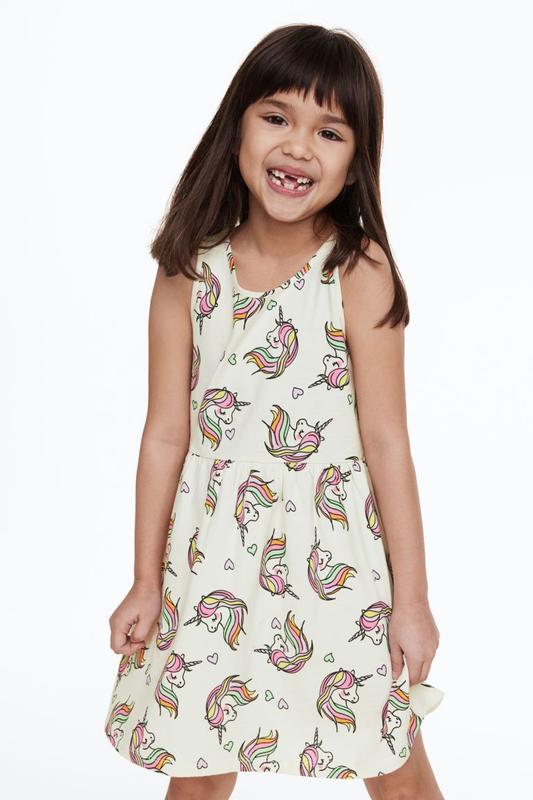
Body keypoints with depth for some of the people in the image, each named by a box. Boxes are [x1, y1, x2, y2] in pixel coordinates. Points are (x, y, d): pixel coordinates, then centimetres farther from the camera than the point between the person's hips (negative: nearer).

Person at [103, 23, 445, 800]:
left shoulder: (359, 271, -9)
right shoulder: (189, 272, -3)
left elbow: (386, 441, -8)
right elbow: (166, 432, 1)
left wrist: (412, 597, -6)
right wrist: (146, 583, 5)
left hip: (337, 555, -1)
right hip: (211, 560, 2)